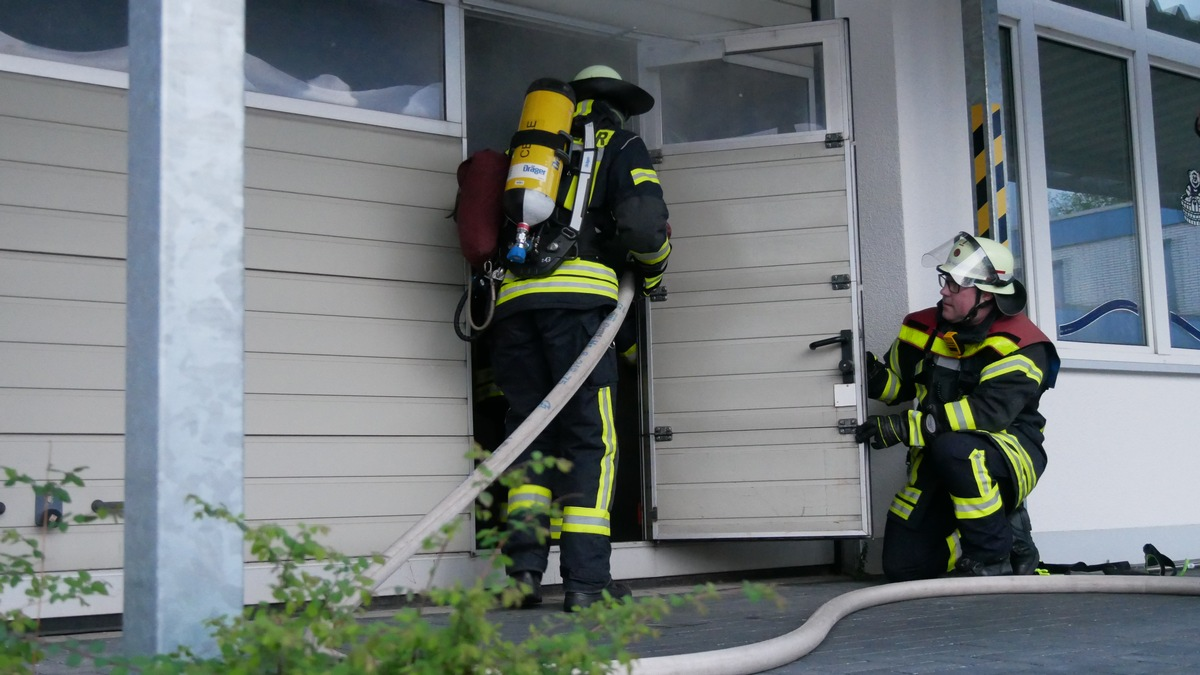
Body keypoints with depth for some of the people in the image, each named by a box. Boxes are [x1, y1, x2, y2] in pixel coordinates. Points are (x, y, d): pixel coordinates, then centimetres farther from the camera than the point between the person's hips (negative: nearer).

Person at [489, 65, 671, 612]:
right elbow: (644, 221, -2)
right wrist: (652, 269, 15)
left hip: (514, 298, 4)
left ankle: (524, 569, 1)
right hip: (577, 296, -4)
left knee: (530, 434, 10)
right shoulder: (621, 146, 13)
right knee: (591, 439, -1)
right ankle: (585, 581, -5)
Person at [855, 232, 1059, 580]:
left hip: (1008, 457, -6)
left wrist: (907, 427, -31)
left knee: (954, 448, -40)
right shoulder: (924, 329, 4)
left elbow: (989, 411, -29)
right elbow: (897, 384, 16)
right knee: (902, 568, -3)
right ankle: (1004, 529, 19)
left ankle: (993, 558, -19)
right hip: (939, 464, 6)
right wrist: (870, 372, -8)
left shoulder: (1018, 343, -17)